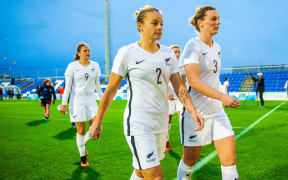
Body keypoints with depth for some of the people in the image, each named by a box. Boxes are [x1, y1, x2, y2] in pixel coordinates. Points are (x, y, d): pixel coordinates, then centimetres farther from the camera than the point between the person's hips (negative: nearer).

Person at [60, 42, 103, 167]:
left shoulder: (95, 65, 7)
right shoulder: (72, 66, -3)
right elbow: (67, 86, -2)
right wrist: (63, 104, -6)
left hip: (91, 100, 3)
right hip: (77, 101, -3)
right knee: (81, 130, 1)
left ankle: (83, 143, 27)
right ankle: (83, 158, 19)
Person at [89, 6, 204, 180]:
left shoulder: (168, 53, 7)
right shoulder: (127, 53, -7)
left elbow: (179, 87, 3)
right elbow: (111, 89, -2)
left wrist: (193, 111, -13)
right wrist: (97, 122, 2)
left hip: (161, 123, 6)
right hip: (138, 124, -5)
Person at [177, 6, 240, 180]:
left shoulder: (216, 47, 11)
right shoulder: (193, 46, -13)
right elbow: (193, 81, -25)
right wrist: (223, 97, -32)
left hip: (217, 112, 7)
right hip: (195, 113, -6)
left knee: (230, 160, 1)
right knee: (190, 161, 10)